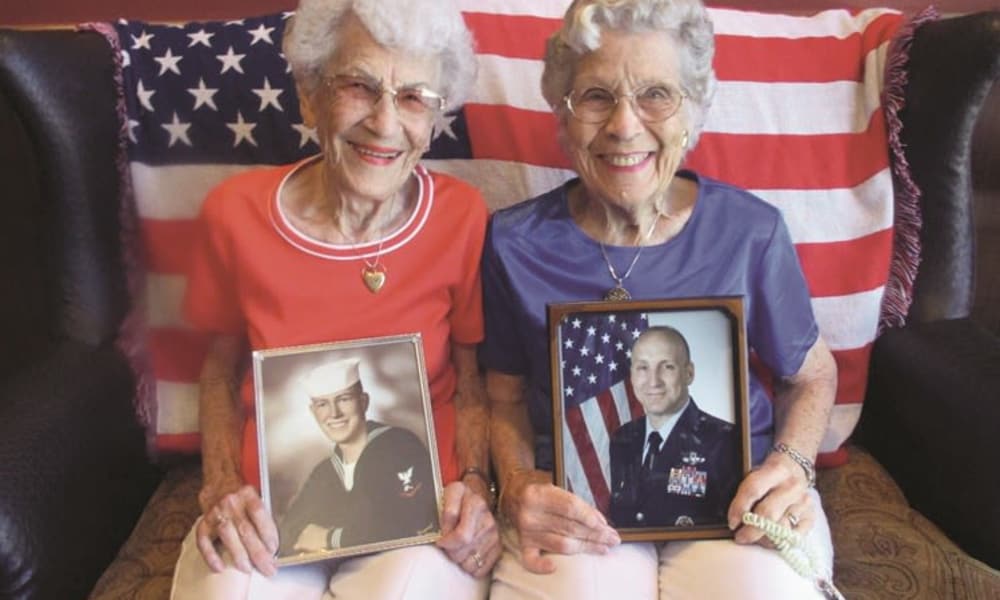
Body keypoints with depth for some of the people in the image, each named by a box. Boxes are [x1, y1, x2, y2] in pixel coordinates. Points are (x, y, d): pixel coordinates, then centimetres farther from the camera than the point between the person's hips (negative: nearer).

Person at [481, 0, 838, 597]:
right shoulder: (514, 242, -4)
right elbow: (505, 397, 7)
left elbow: (813, 373, 11)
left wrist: (793, 463, -7)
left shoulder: (750, 230, -4)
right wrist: (518, 486, -12)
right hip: (575, 506, -1)